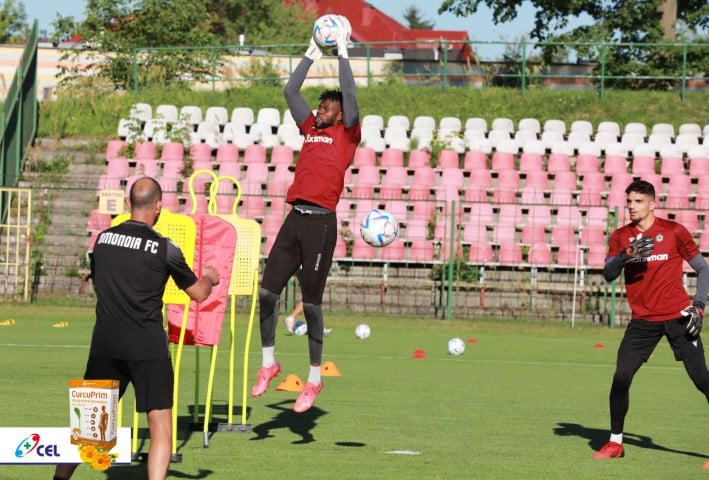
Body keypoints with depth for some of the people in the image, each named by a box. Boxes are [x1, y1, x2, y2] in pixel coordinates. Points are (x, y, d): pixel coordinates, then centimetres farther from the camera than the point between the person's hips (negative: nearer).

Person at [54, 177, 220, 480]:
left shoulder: (102, 239, 6)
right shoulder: (164, 249, -6)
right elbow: (198, 294, 6)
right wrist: (209, 278, 28)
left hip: (105, 344, 4)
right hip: (147, 346, -4)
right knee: (161, 426, -1)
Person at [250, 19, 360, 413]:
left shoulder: (347, 134, 4)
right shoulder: (310, 129, 19)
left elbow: (350, 95, -6)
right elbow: (291, 91, 23)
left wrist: (343, 53, 1)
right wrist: (312, 54, 23)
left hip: (320, 222, -6)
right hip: (295, 218, 6)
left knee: (311, 301, -3)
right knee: (267, 291, -1)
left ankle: (315, 378, 5)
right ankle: (269, 363, 12)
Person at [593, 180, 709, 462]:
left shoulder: (673, 231, -1)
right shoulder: (621, 237, 7)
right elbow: (608, 274, -4)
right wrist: (627, 254, -23)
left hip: (677, 317, -3)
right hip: (642, 320, 3)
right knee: (621, 377, -6)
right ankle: (615, 443, 10)